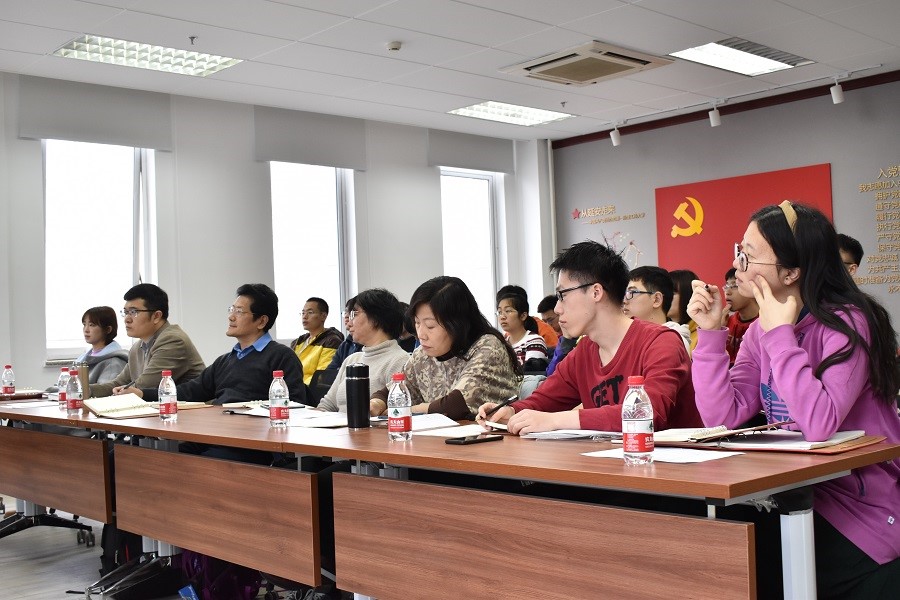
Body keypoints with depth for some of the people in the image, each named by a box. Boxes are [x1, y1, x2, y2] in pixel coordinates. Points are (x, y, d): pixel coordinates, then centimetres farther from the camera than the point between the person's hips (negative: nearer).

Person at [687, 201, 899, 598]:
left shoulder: (846, 324, -18)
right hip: (800, 499, 6)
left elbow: (818, 424, -32)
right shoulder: (759, 331, 3)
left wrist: (780, 335, -26)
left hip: (864, 515, -6)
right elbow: (723, 417, -6)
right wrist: (710, 333, -11)